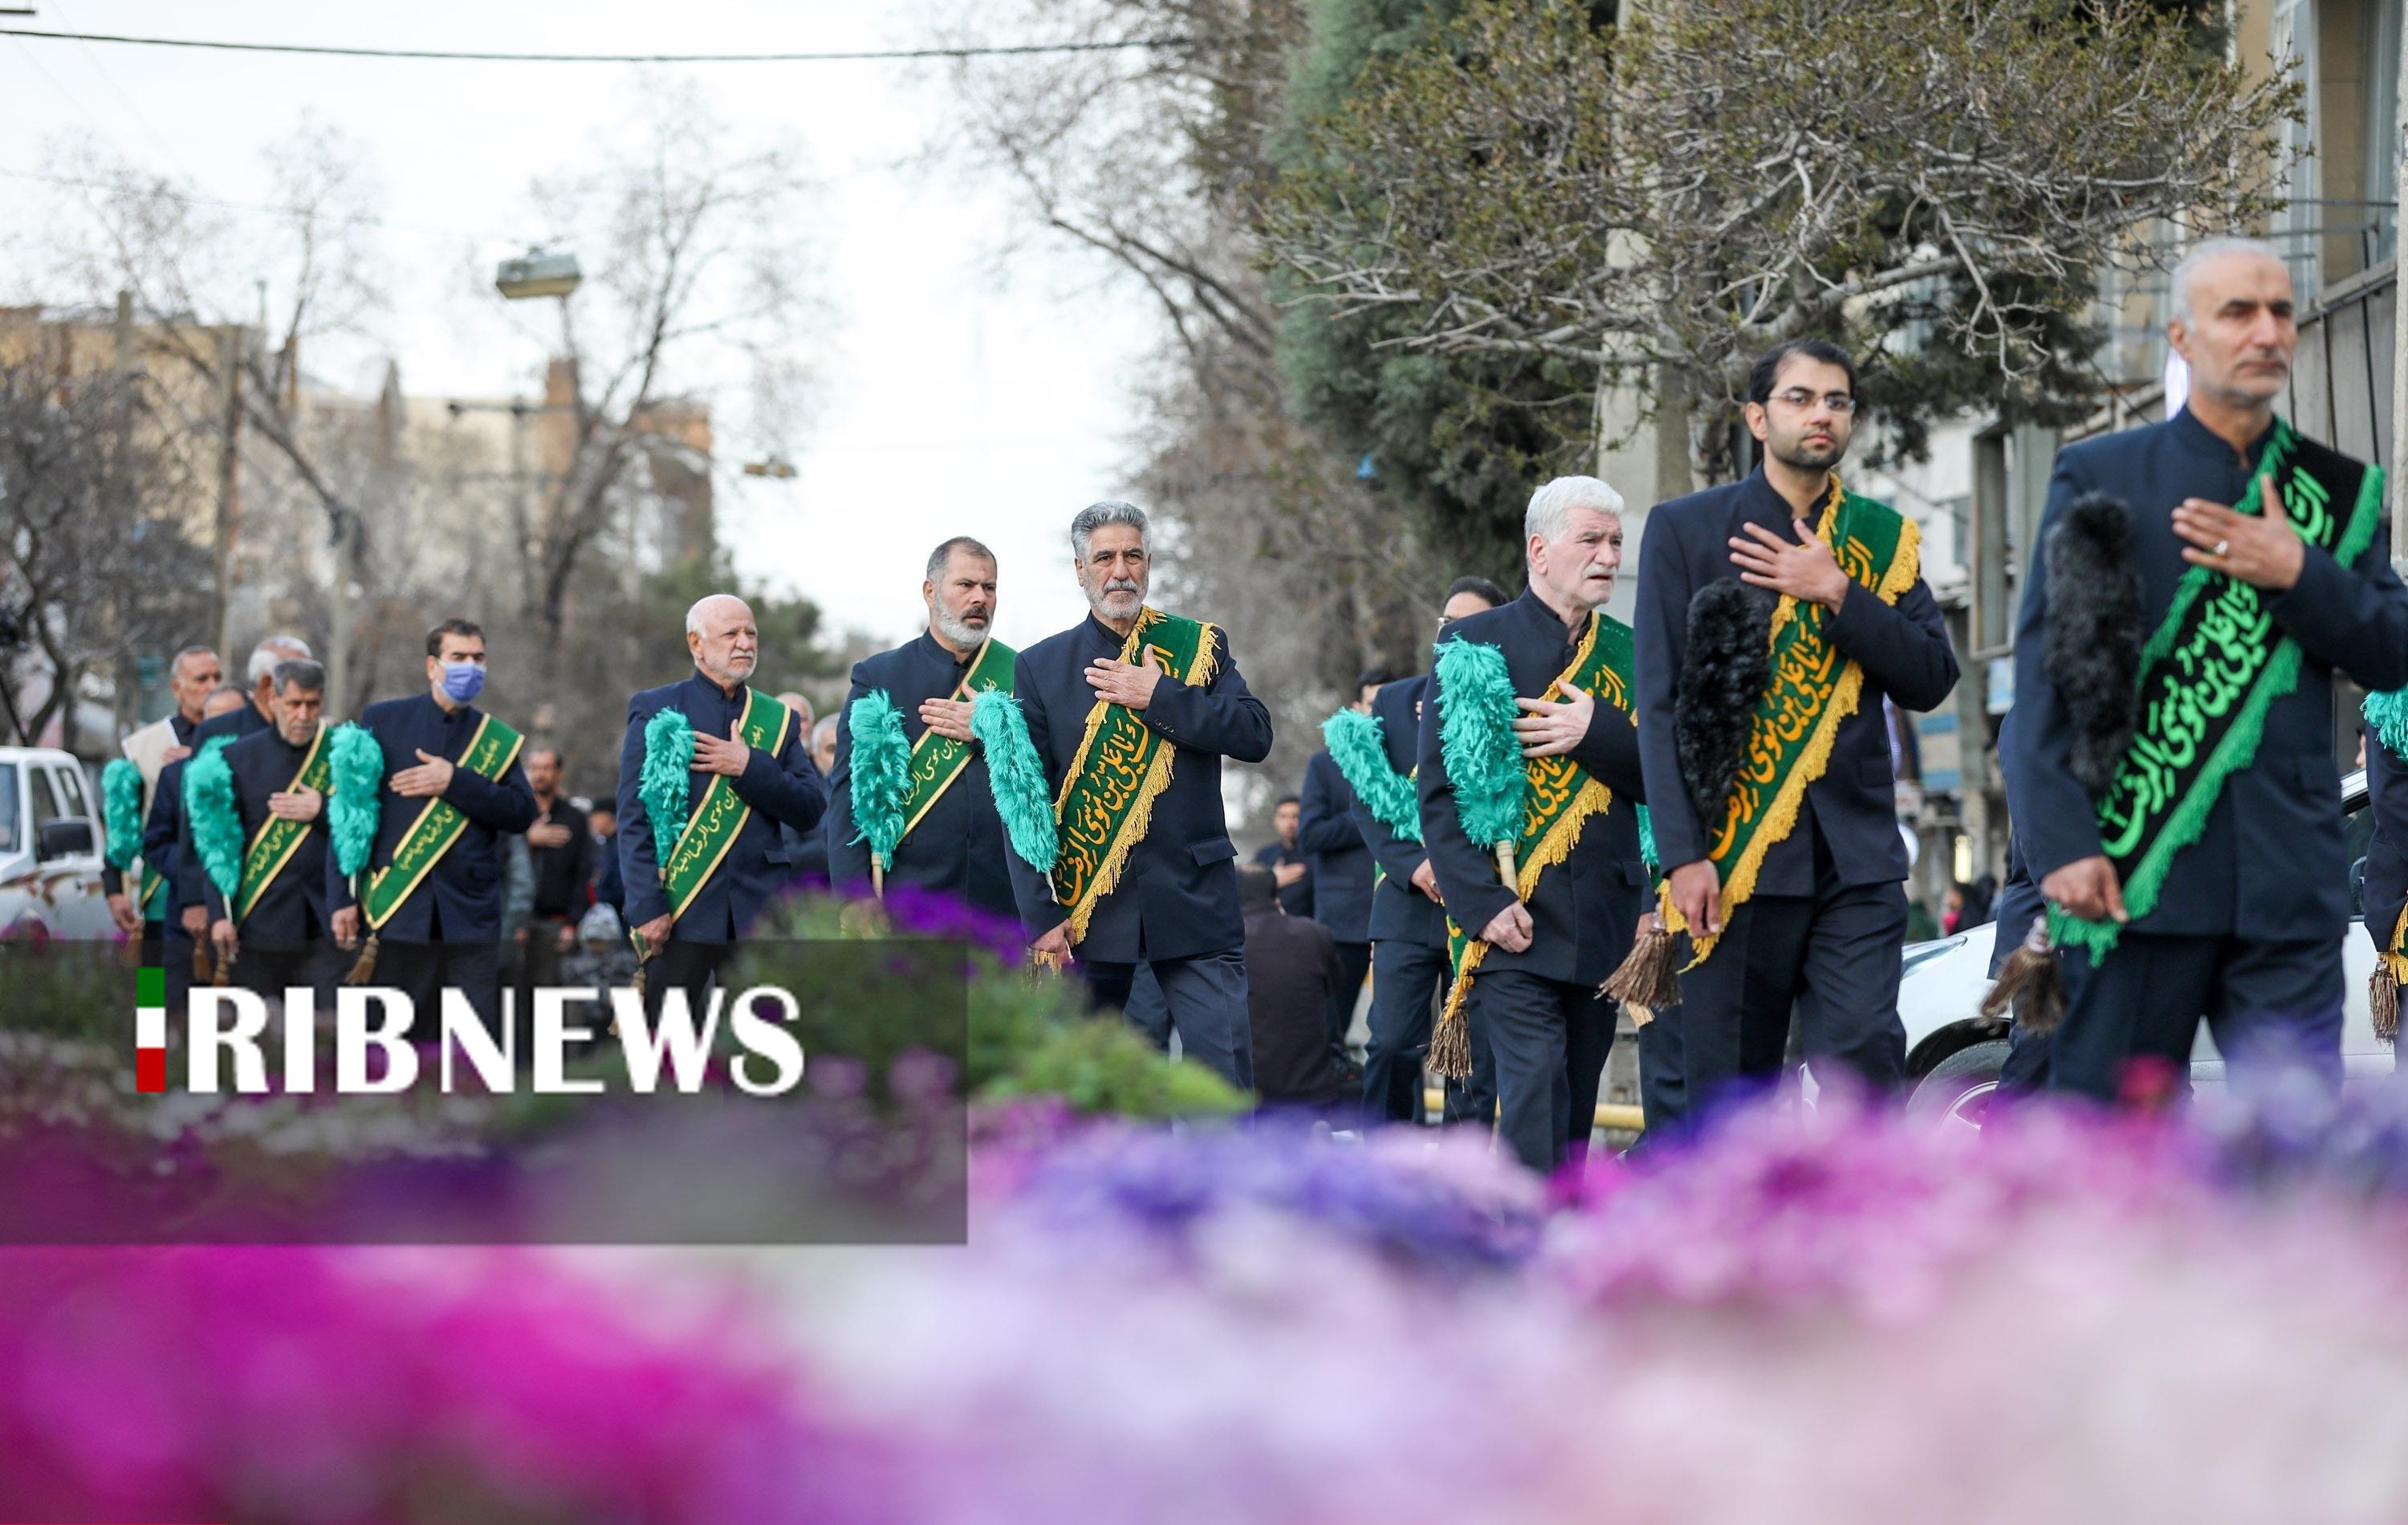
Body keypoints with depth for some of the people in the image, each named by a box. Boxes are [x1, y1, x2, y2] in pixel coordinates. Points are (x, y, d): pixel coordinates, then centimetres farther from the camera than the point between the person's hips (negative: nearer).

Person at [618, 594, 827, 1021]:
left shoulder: (776, 720, 15)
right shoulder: (656, 711, 5)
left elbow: (811, 810, 6)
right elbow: (634, 818, -1)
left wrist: (750, 767, -9)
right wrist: (648, 907, -11)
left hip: (758, 915, 3)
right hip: (678, 914, -3)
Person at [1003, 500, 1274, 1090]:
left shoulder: (1199, 646, 9)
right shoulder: (1042, 666, 6)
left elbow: (1254, 736, -5)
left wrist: (1158, 698, -12)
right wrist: (1041, 916, -7)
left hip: (1195, 900, 0)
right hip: (1087, 904, 0)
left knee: (1225, 1063, -8)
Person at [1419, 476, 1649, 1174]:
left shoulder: (1629, 653, 13)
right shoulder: (1475, 644, 1)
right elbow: (1439, 790, -4)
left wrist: (1596, 732, -12)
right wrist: (1483, 903, -13)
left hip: (1602, 923, 5)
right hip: (1512, 917, -5)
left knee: (1576, 1102, 9)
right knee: (1536, 1088, -16)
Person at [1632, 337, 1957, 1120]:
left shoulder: (1880, 539, 13)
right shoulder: (1685, 528, 6)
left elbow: (1931, 679, 3)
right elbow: (1661, 703, 0)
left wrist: (1836, 594, -10)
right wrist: (1683, 855, -9)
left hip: (1857, 859, 1)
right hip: (1731, 863, -1)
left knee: (1865, 1057, -12)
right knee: (1728, 1091, 2)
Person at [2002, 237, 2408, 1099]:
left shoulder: (2335, 494, 13)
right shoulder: (2101, 477, 4)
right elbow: (2047, 671, -1)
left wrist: (2297, 573, -9)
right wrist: (2063, 846, -11)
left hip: (2289, 878, 2)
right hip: (2133, 876, -2)